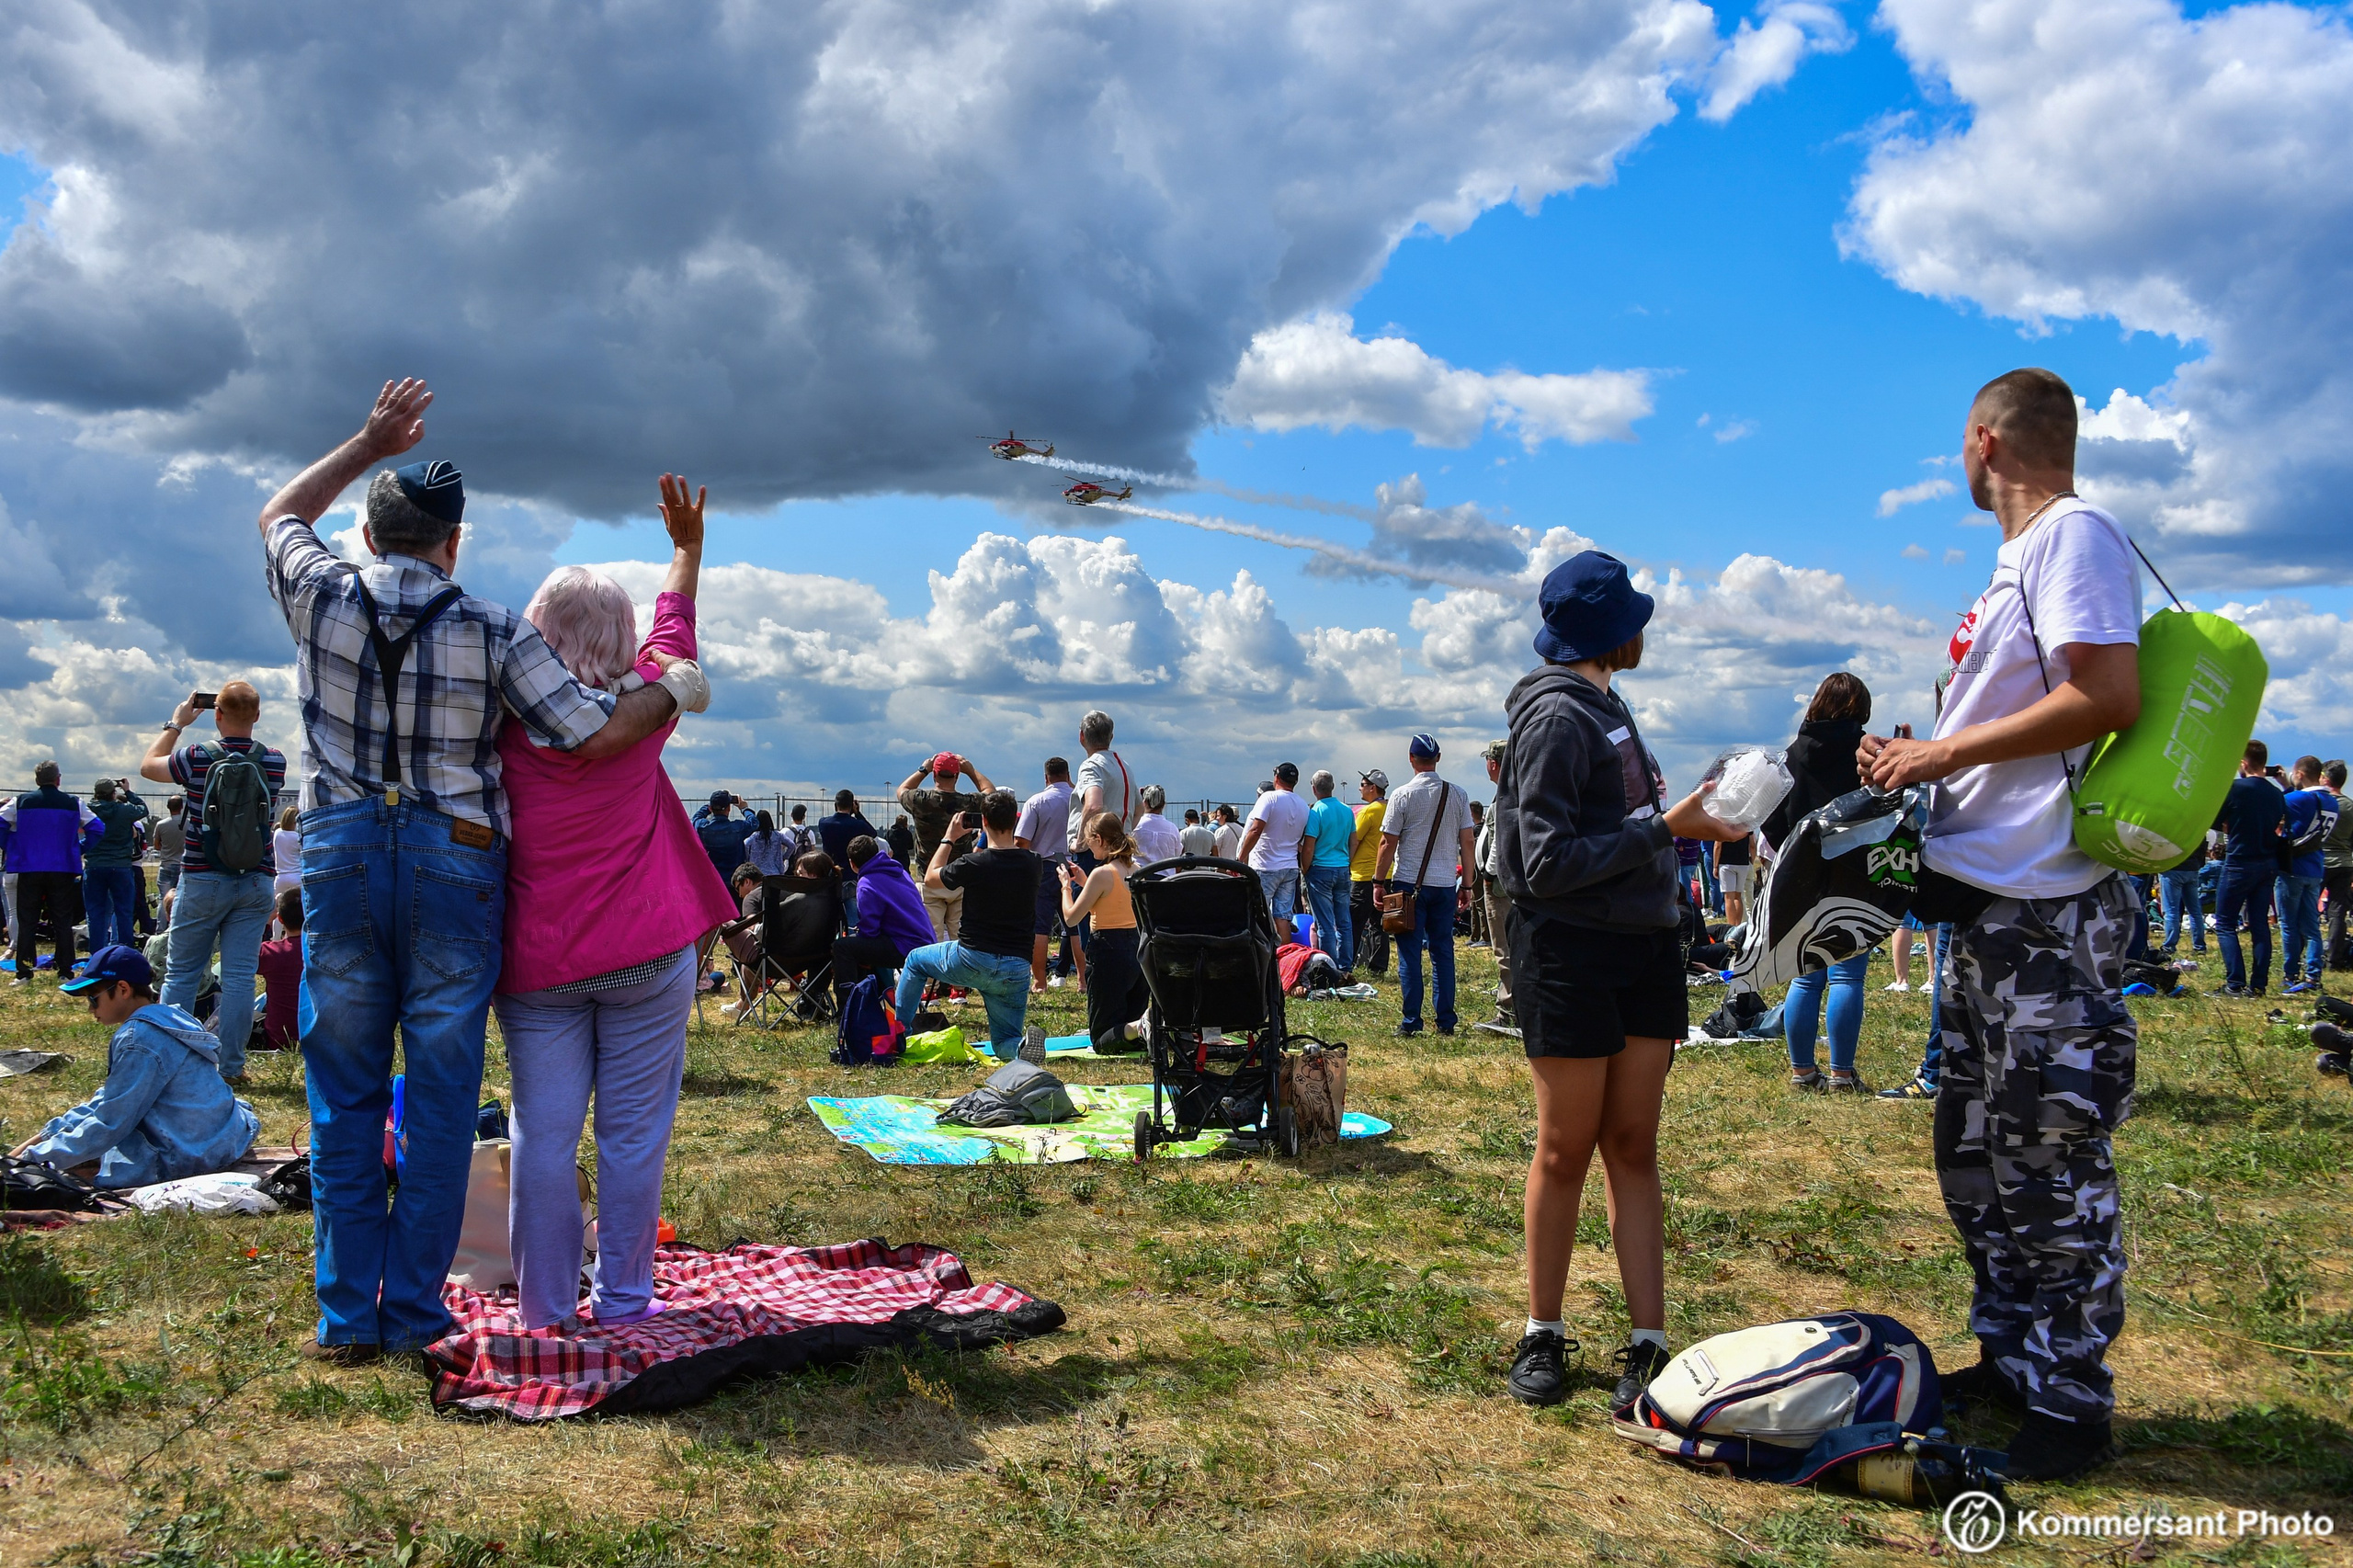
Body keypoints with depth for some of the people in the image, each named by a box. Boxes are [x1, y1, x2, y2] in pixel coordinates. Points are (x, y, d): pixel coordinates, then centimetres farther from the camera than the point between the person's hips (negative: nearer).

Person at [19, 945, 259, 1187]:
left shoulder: (138, 1040, -20)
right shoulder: (168, 1017, 9)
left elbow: (108, 1124, -16)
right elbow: (114, 1098, 17)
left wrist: (37, 1157, -8)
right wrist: (47, 1134, 15)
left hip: (190, 1156, -10)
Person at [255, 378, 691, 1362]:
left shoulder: (323, 600, 0)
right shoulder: (495, 634, -7)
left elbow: (280, 516, 21)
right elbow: (595, 734, -9)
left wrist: (367, 445, 24)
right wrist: (674, 689, 8)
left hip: (341, 860, 2)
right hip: (455, 867, -2)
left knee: (344, 1096, 9)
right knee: (440, 1097, 5)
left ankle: (347, 1315, 12)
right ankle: (415, 1313, 10)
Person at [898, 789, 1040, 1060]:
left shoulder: (973, 864, -12)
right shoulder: (1032, 863, -1)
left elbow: (930, 878, 10)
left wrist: (949, 839, 18)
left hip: (972, 960, -3)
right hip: (1016, 969, 3)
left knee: (915, 960, 27)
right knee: (1005, 1045, 15)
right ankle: (1023, 1046, -22)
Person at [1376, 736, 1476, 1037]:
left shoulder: (1402, 796, -6)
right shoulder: (1458, 795, 4)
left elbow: (1388, 844, -7)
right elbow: (1467, 844, 5)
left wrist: (1379, 881, 1)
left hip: (1409, 884, -3)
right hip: (1445, 885, 3)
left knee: (1410, 954, 1)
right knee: (1443, 952, 9)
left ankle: (1411, 1022, 0)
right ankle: (1446, 1021, 9)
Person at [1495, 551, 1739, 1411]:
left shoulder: (1605, 706, 16)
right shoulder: (1556, 716, -11)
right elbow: (1550, 862, -17)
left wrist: (1675, 815, 4)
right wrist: (1663, 828, -16)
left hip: (1644, 948, 8)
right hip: (1571, 953, -8)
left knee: (1633, 1148, 5)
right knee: (1566, 1149, 1)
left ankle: (1648, 1345, 7)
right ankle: (1543, 1337, 15)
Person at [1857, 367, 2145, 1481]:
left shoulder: (2073, 534, -11)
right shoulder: (2018, 556, 19)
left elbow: (2109, 696, -23)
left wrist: (1940, 751, -17)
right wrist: (1914, 762, 9)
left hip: (2049, 910, -10)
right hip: (1988, 901, 10)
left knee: (2052, 1161, -2)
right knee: (1977, 1152, 17)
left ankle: (2072, 1403, 9)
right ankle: (2010, 1359, 30)